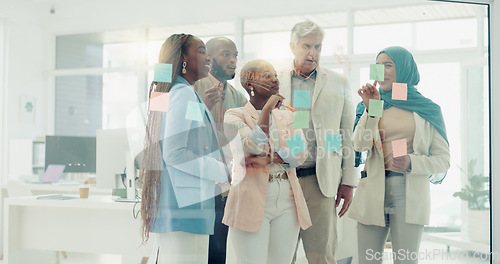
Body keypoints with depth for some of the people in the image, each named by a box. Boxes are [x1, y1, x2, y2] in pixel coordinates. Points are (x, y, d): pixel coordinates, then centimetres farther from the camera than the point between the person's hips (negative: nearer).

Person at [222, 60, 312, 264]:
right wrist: (268, 108, -11)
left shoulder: (286, 116, 16)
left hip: (287, 203, 5)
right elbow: (254, 146, -15)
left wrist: (267, 159, -13)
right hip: (252, 202, -5)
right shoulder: (236, 115, 2)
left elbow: (300, 152, 2)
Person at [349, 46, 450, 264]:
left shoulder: (427, 110, 7)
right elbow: (360, 145, -1)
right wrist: (370, 109, -11)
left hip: (409, 193, -2)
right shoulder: (373, 104, 13)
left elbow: (443, 159, 4)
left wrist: (411, 163, -13)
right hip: (373, 192, 2)